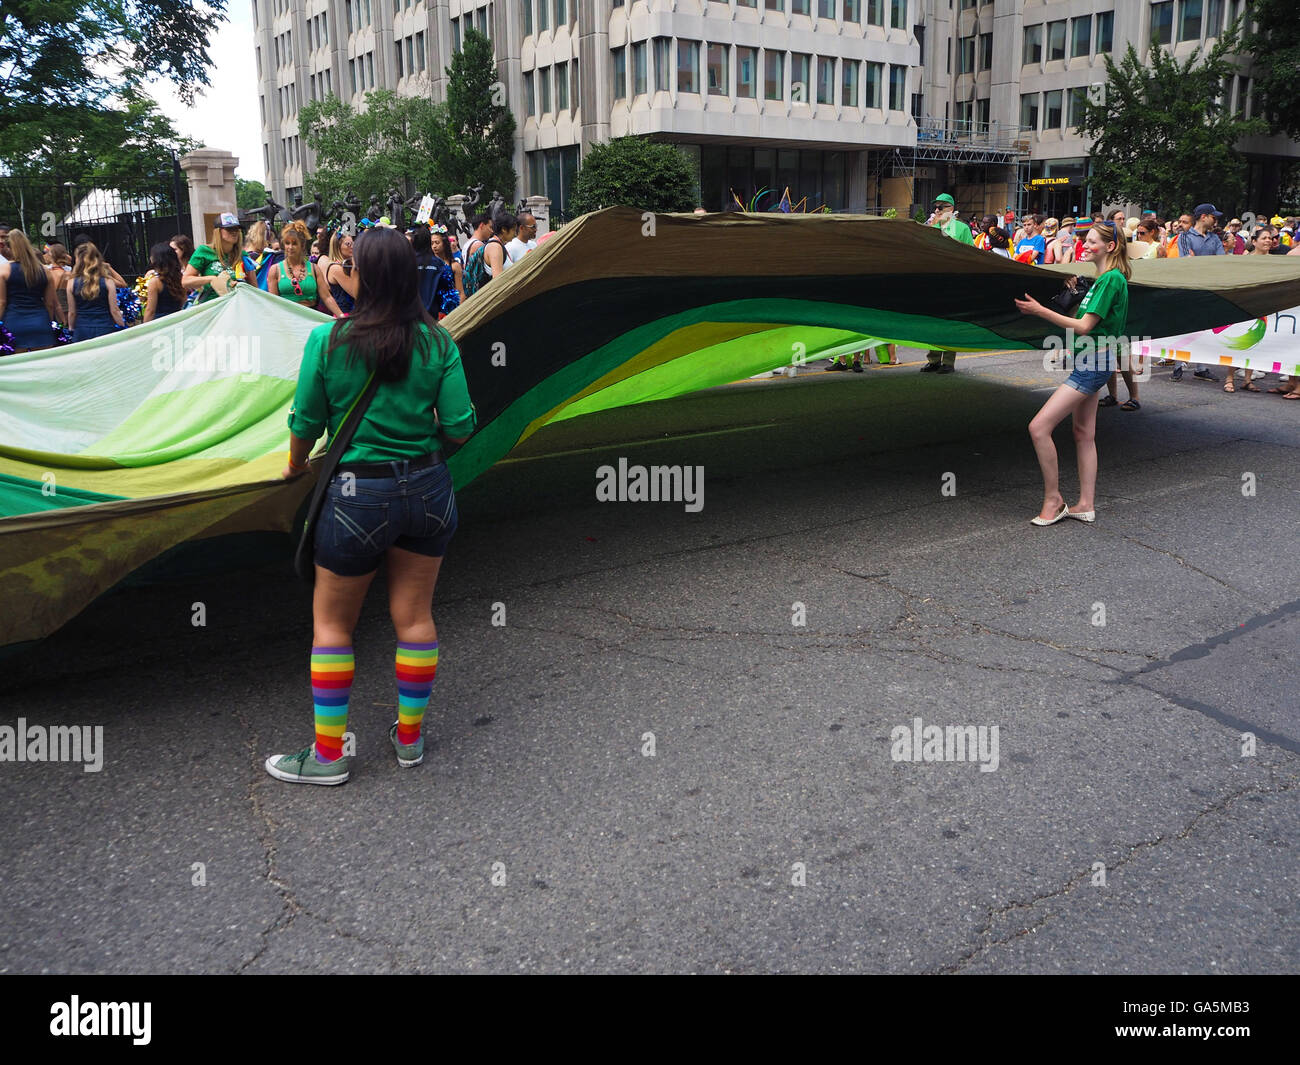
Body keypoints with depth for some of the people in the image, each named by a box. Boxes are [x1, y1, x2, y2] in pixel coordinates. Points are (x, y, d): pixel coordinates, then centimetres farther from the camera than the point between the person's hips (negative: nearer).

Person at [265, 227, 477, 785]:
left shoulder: (328, 340, -11)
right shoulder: (437, 343, -6)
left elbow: (305, 423, -2)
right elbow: (459, 428, -5)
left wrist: (295, 466, 19)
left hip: (359, 494, -3)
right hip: (428, 489, 3)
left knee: (331, 623, 12)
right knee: (414, 615, 14)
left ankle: (328, 754, 19)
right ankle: (410, 737, 27)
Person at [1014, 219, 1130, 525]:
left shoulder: (1112, 279, -15)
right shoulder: (1104, 278, 15)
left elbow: (1084, 326, -19)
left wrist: (1040, 311, -18)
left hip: (1093, 363, -11)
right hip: (1090, 362, 11)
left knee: (1039, 427, -15)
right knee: (1084, 434, 13)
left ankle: (1053, 499, -5)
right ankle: (1086, 505, 18)